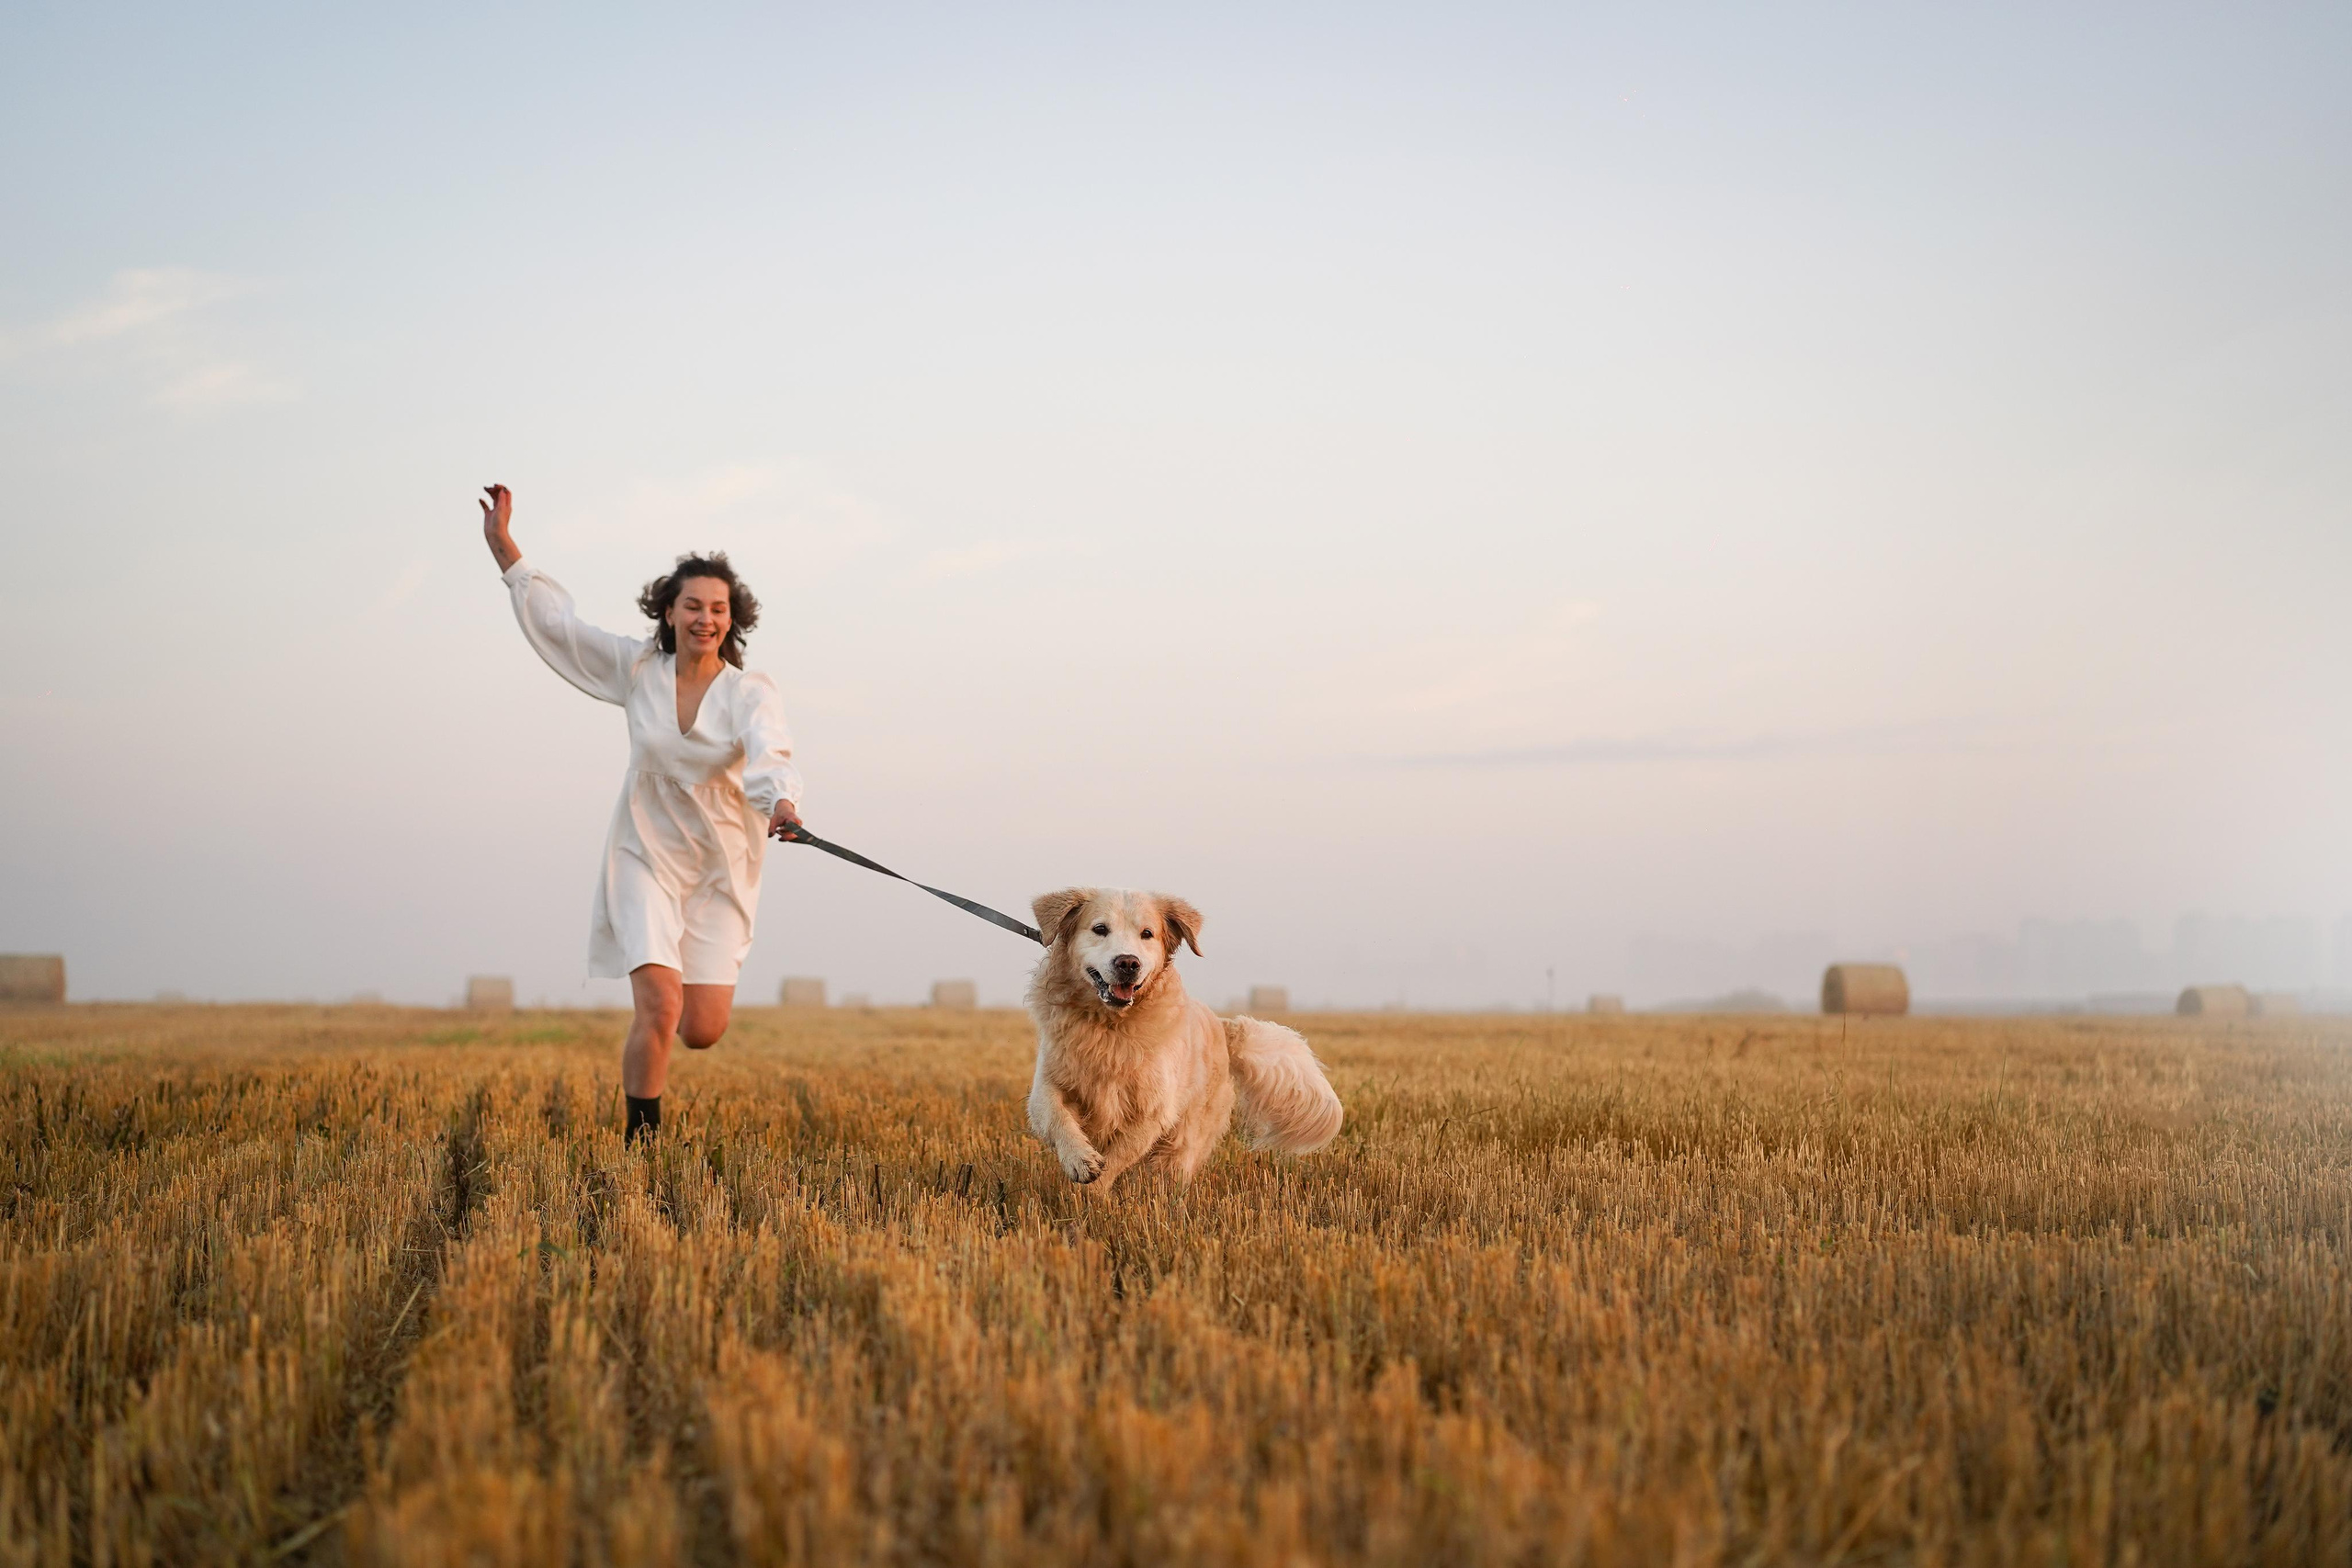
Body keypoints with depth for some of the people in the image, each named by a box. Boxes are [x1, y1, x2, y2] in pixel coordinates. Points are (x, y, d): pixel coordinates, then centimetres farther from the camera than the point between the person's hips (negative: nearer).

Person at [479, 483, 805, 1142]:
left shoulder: (750, 693, -11)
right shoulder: (638, 669, -3)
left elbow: (769, 753, -32)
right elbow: (556, 621, 7)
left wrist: (782, 803, -54)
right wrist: (503, 545, 4)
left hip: (719, 871, 0)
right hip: (646, 858, 0)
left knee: (701, 1033, 0)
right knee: (659, 1006, -19)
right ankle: (640, 1139, -2)